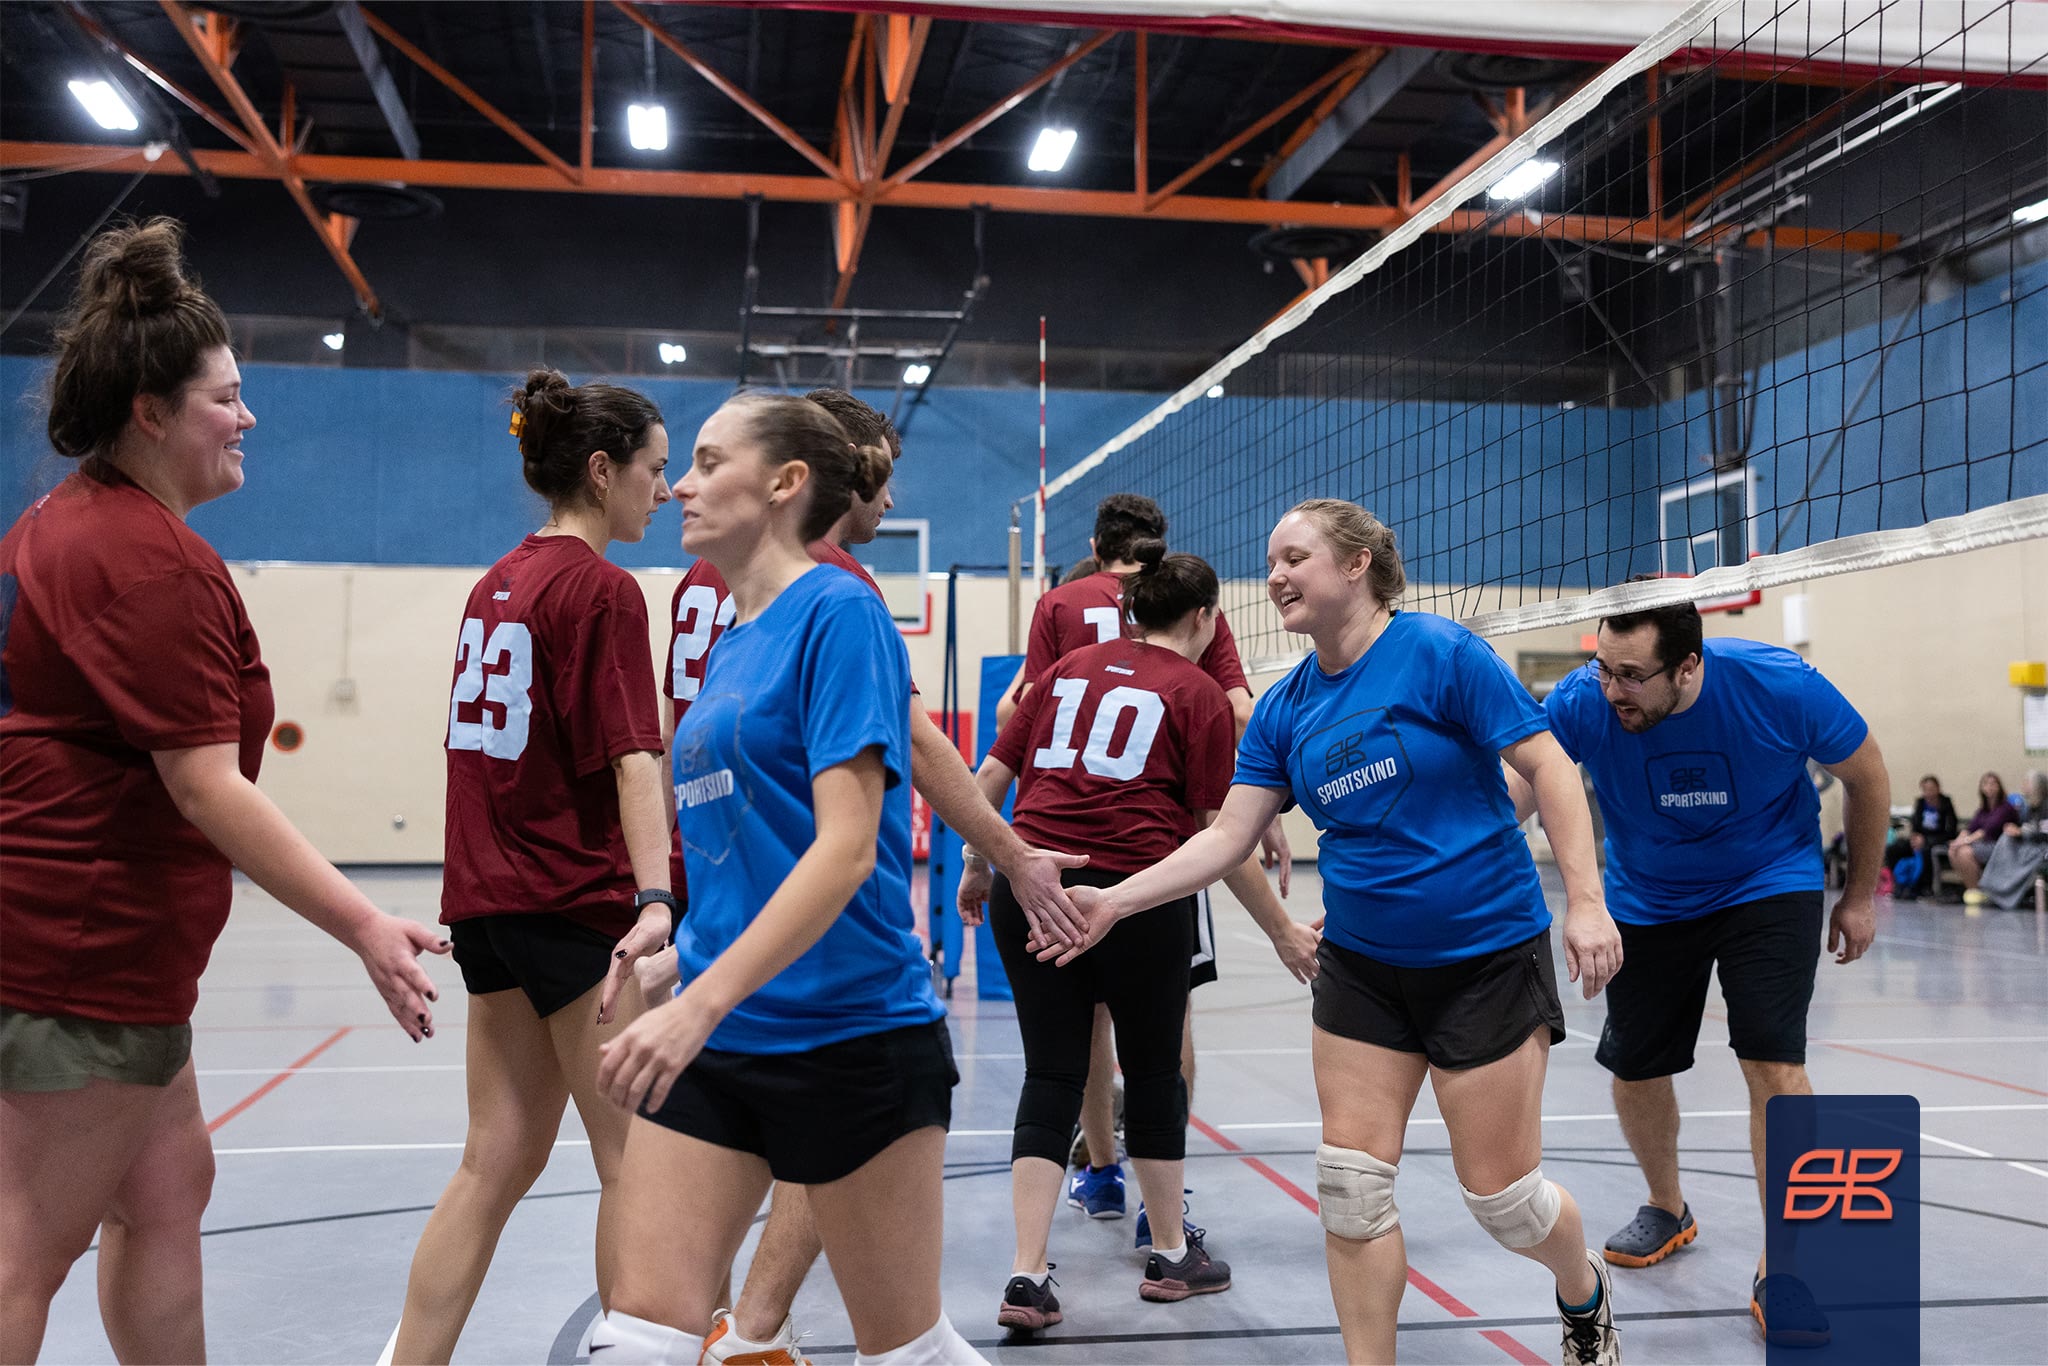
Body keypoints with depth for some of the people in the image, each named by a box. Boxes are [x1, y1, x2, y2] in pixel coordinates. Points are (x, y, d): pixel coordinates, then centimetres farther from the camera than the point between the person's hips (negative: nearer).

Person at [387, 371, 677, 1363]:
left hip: (489, 900, 8)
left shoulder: (497, 583, 14)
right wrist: (654, 897, -28)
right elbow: (631, 757, -21)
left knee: (496, 1166, 12)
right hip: (574, 904, -8)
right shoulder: (602, 589, -10)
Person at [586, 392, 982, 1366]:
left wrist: (701, 1002, -25)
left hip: (849, 1036, -7)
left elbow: (846, 848, -20)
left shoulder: (838, 611, -11)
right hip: (715, 1038, 7)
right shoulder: (733, 643, 13)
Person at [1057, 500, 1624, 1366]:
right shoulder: (1284, 709, 3)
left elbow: (1548, 767, -13)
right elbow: (1228, 837, 1)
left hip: (1487, 953, -5)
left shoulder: (1440, 652, -13)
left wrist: (1586, 900, -21)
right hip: (1362, 963, 5)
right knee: (1350, 1183, 0)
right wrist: (1115, 901, -9)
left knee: (1500, 1194, 3)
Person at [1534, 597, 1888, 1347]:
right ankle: (1667, 1209, 39)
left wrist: (1859, 896, 0)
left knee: (1773, 1066, -15)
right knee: (1635, 1069, 9)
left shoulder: (1782, 687, -27)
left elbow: (1866, 775, -9)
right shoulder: (1580, 703, -27)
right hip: (1646, 902, 2)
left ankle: (1781, 1269, 1)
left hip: (1770, 885, -2)